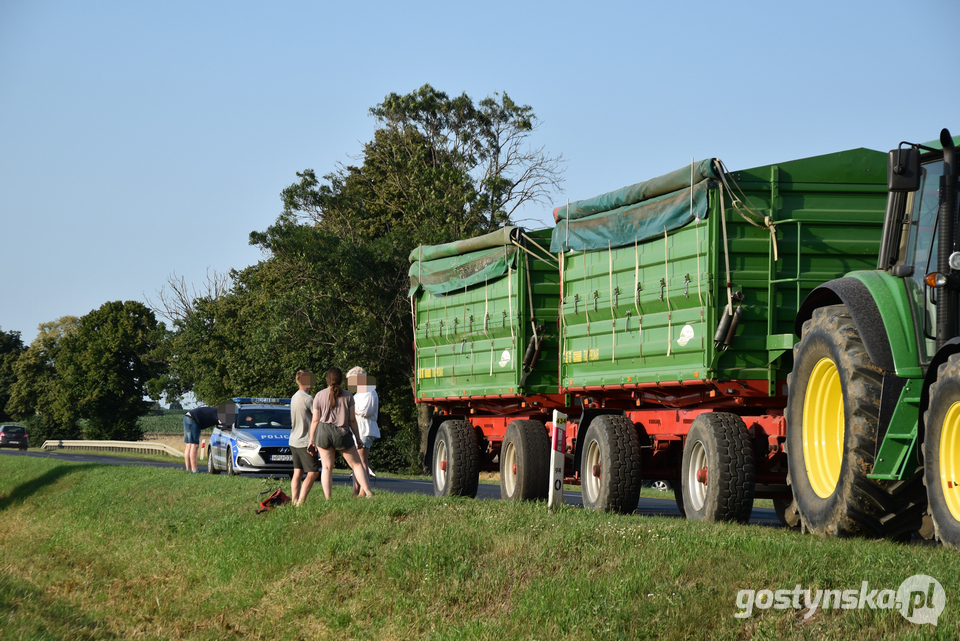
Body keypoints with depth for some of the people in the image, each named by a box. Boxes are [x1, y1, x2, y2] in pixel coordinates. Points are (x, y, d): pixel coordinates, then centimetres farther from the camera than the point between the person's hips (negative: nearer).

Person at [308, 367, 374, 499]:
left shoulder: (319, 396, 2)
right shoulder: (347, 396, 1)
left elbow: (315, 420, 2)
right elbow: (352, 419, 2)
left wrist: (311, 440, 8)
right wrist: (358, 438, 11)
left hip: (323, 433, 1)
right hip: (342, 433, -1)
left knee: (326, 467, 5)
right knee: (356, 464, 9)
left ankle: (327, 499, 0)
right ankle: (368, 493, -1)